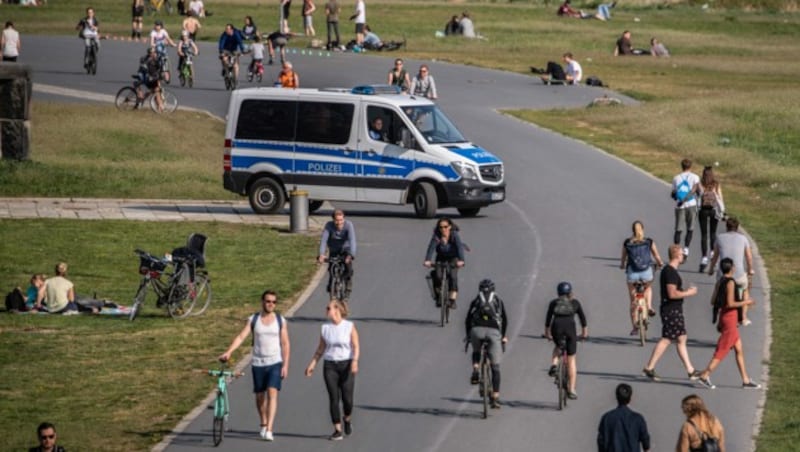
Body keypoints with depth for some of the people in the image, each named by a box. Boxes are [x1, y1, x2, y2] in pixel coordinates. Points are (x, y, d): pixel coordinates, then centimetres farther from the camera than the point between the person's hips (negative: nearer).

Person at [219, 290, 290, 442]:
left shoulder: (281, 321, 2)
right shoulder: (253, 320, 3)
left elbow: (285, 344, 3)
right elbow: (241, 337, -6)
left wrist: (285, 365, -4)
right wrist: (228, 352, -20)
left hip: (275, 363, -2)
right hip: (258, 363, 2)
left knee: (272, 393, -16)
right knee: (260, 396, 10)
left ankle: (269, 430, -21)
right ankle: (263, 424, 32)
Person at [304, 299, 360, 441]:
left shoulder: (349, 326, -2)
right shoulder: (325, 328, 8)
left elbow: (356, 347, -6)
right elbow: (320, 349, 13)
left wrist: (355, 361, -22)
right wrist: (312, 364, 4)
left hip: (346, 365, -2)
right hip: (330, 366, 2)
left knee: (347, 398, -5)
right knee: (333, 399, -4)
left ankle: (348, 420, 26)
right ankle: (337, 430, 2)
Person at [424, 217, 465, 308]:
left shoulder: (454, 235, -27)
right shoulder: (436, 236, -24)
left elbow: (460, 247, -39)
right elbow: (431, 247, -35)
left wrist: (461, 260, -55)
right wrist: (427, 260, -51)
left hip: (453, 257, -1)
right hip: (441, 258, 1)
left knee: (453, 276, -21)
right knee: (438, 276, -17)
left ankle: (452, 300, -15)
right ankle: (439, 297, 6)